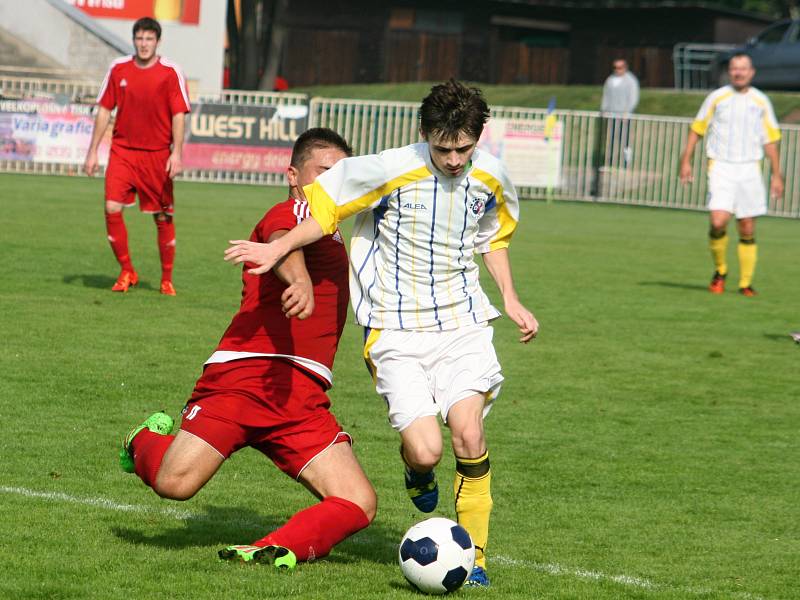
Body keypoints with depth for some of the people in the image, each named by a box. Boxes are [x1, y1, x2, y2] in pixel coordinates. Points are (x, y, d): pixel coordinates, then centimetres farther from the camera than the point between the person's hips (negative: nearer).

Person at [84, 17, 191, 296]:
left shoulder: (170, 73, -4)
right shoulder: (118, 69, 3)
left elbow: (178, 115, -5)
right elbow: (104, 110, 9)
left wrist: (176, 154, -15)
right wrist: (93, 152, 6)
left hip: (158, 155, -2)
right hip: (122, 150, 2)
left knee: (163, 218, 3)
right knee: (112, 208, -13)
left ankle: (167, 280, 17)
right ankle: (126, 272, 2)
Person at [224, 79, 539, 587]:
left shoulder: (490, 178, 1)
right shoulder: (390, 170, -14)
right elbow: (325, 206, -1)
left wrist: (510, 299, 16)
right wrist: (278, 249, -9)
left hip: (462, 322, 2)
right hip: (397, 330, -2)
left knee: (469, 434, -19)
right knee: (426, 451, -16)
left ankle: (474, 555, -2)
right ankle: (417, 470, 25)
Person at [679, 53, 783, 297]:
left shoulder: (761, 101, 7)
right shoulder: (716, 98, 3)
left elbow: (770, 139, 12)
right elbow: (697, 129, 9)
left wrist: (776, 174, 9)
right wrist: (686, 161, 3)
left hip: (750, 170, 2)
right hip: (721, 166, -2)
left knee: (747, 229, 1)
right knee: (719, 222, -18)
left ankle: (746, 283, 11)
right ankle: (720, 271, 5)